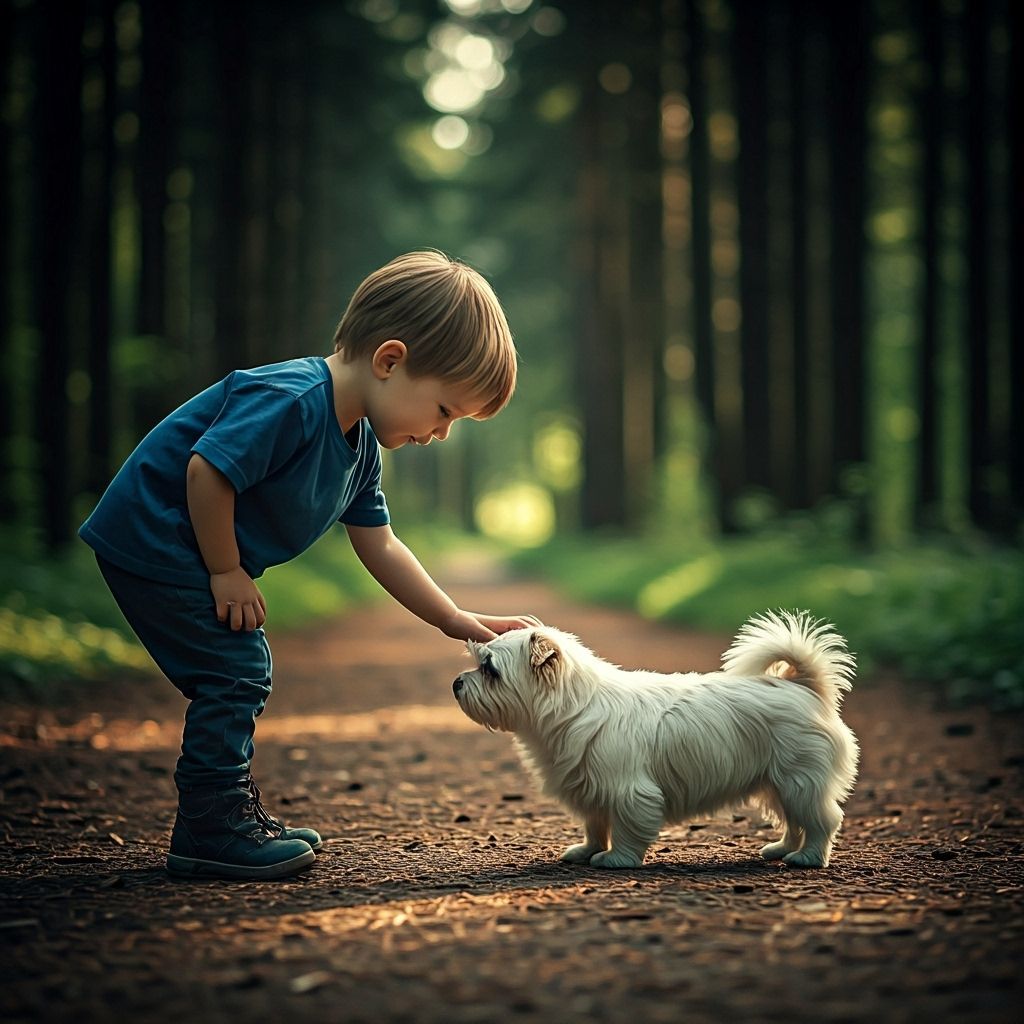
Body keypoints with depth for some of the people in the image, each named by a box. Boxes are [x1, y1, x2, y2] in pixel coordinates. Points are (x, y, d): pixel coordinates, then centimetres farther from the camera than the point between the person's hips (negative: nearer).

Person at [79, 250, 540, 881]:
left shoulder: (360, 447, 4)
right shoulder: (290, 401, -28)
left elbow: (380, 549, 10)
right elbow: (206, 471, -30)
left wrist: (459, 622, 6)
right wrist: (228, 573, -19)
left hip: (190, 555, 10)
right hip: (152, 540, -10)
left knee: (241, 679, 16)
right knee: (235, 672, -10)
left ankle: (233, 812, 27)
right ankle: (211, 832, -2)